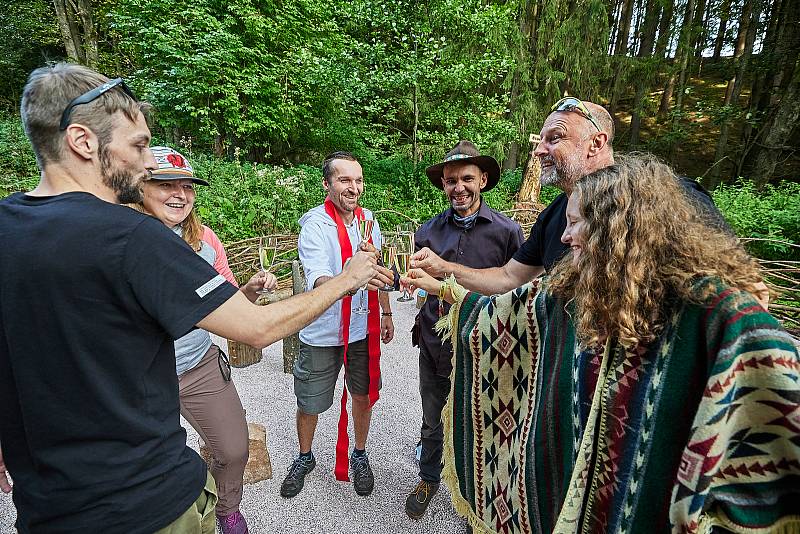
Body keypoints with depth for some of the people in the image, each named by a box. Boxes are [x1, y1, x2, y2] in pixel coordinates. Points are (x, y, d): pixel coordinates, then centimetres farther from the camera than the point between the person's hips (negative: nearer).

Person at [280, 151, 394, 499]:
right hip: (322, 332, -4)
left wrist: (386, 313, 16)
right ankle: (304, 458, 42)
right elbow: (317, 281, -32)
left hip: (363, 328, 4)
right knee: (309, 402, 13)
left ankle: (359, 456, 42)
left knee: (363, 394, 17)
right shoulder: (314, 225, -17)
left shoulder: (368, 219, 1)